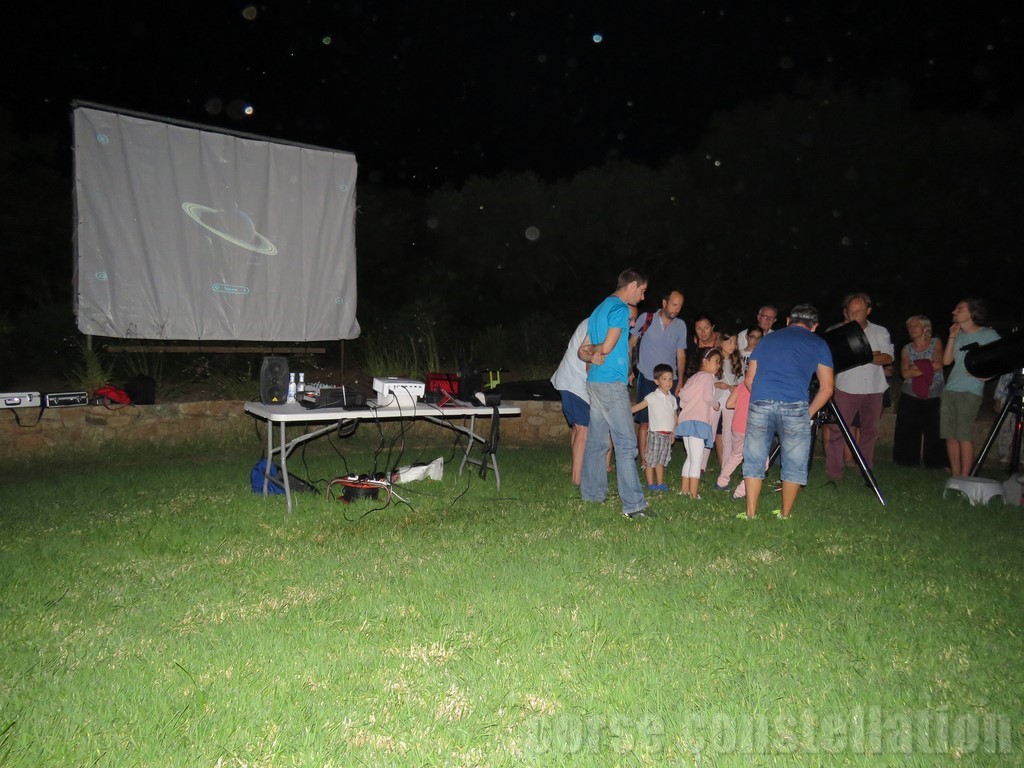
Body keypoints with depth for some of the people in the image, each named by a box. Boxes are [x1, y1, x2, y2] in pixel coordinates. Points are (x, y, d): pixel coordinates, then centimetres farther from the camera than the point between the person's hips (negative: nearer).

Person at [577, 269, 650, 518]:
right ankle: (633, 504, -9)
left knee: (596, 441, 13)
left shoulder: (600, 308, 20)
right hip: (612, 383, -9)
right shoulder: (620, 308, -10)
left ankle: (592, 493, 19)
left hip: (595, 382, 10)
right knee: (626, 443, -9)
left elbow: (583, 351, 19)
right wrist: (595, 351, 3)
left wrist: (592, 356, -1)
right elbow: (607, 347, -17)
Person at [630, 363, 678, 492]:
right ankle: (650, 483, 9)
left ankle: (660, 483, 20)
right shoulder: (652, 397, -8)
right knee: (651, 460, 0)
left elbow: (674, 416, 14)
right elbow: (639, 406, -14)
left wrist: (673, 433, 14)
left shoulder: (672, 398, 9)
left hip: (667, 434, 5)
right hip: (655, 433, -5)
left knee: (661, 460, 13)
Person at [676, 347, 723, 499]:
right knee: (697, 459, -8)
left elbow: (682, 395, 12)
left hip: (685, 420, 9)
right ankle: (693, 494, -11)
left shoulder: (693, 377, 22)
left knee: (690, 457, 18)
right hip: (697, 421, -9)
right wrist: (716, 405, 2)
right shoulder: (707, 376, -2)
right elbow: (708, 396, -15)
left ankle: (685, 489, 21)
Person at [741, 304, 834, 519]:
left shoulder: (768, 339, 24)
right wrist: (810, 412, 22)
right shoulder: (818, 344, 17)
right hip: (795, 406, -2)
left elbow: (749, 379, 21)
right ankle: (785, 515, 22)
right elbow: (827, 387, 11)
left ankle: (751, 514, 14)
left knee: (754, 460, 12)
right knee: (794, 464, 13)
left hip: (760, 403, 2)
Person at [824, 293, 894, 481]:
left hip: (874, 390, 3)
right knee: (837, 428, -7)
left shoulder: (880, 332, 8)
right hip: (847, 388, -3)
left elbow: (887, 358, -3)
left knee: (870, 430, 9)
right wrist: (872, 354, -8)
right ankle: (833, 469, -2)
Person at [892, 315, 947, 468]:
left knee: (934, 430, 0)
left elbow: (939, 365, -10)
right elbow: (905, 373, -5)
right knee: (909, 431, 3)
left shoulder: (936, 343, 5)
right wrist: (928, 367, -11)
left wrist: (916, 366, -8)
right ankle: (909, 460, 13)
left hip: (934, 395, -2)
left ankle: (935, 461, 10)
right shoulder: (906, 349, 8)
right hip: (911, 396, 2)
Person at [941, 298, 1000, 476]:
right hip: (950, 389, 6)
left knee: (964, 435, -11)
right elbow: (946, 361, 10)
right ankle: (955, 476, 11)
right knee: (950, 435, 4)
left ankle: (964, 479, -7)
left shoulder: (988, 335, 0)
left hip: (970, 392, -6)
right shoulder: (959, 335, 16)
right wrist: (952, 337, 5)